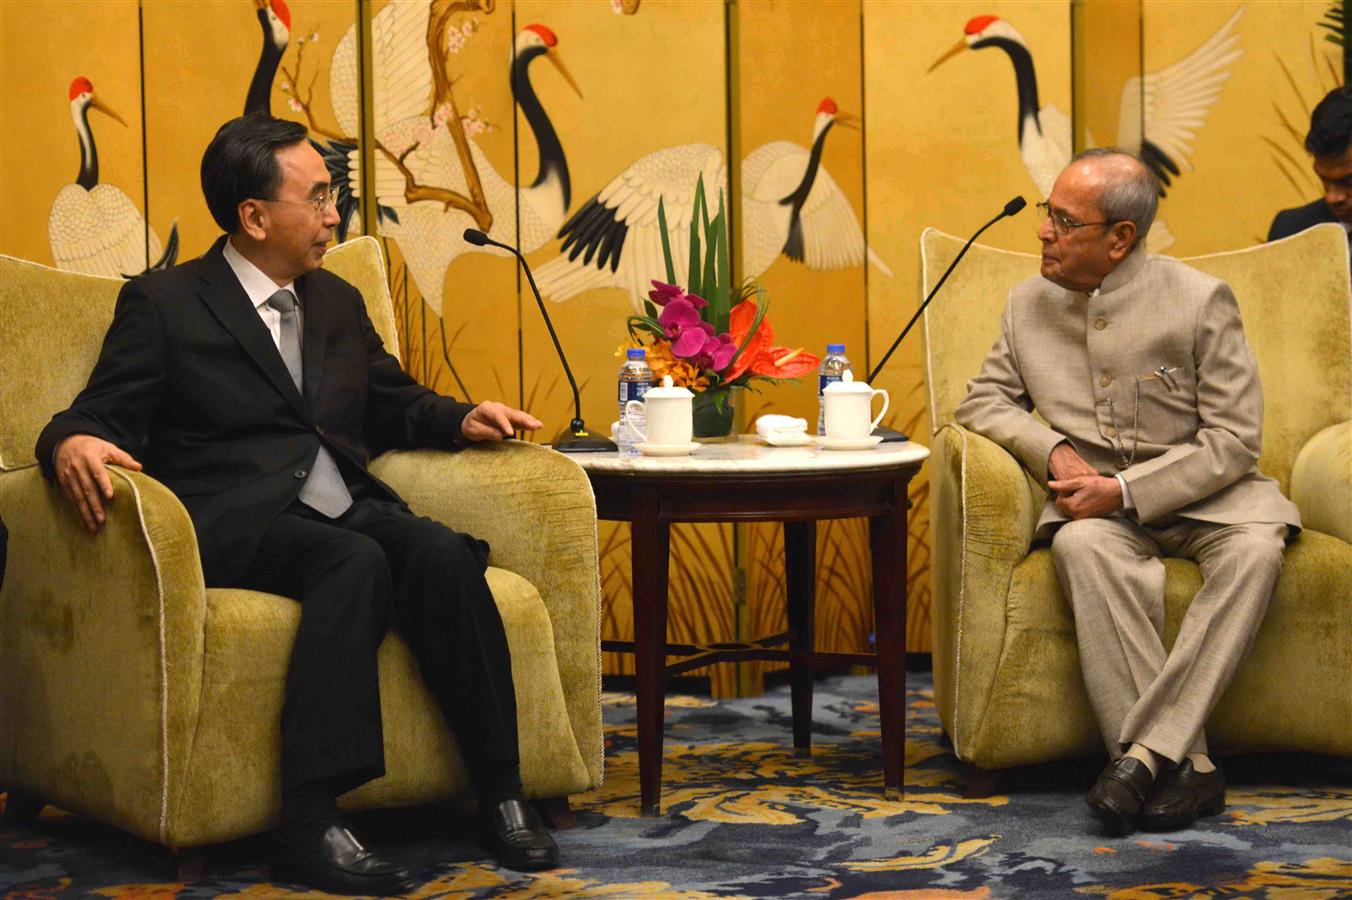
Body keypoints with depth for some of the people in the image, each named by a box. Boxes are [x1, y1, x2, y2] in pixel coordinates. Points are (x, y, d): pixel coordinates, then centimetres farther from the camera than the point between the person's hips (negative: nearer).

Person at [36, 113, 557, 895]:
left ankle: (501, 793, -27)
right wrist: (74, 443, -25)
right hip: (238, 523, -5)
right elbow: (107, 415, 0)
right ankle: (312, 819, -39)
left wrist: (463, 420, 10)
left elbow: (394, 404, 32)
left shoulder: (338, 302, 25)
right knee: (355, 563, -35)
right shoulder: (163, 303, 7)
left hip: (349, 508, 5)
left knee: (442, 552, -28)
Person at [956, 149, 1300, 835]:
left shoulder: (1199, 301, -5)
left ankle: (1146, 751, -39)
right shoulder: (1028, 305, 8)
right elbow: (983, 399, 15)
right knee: (1082, 546, -34)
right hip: (1095, 498, 2)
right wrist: (1052, 450, -7)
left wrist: (1124, 490, -19)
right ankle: (1184, 767, -37)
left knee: (1255, 546, -35)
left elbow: (1234, 438, -8)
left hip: (1197, 492, -2)